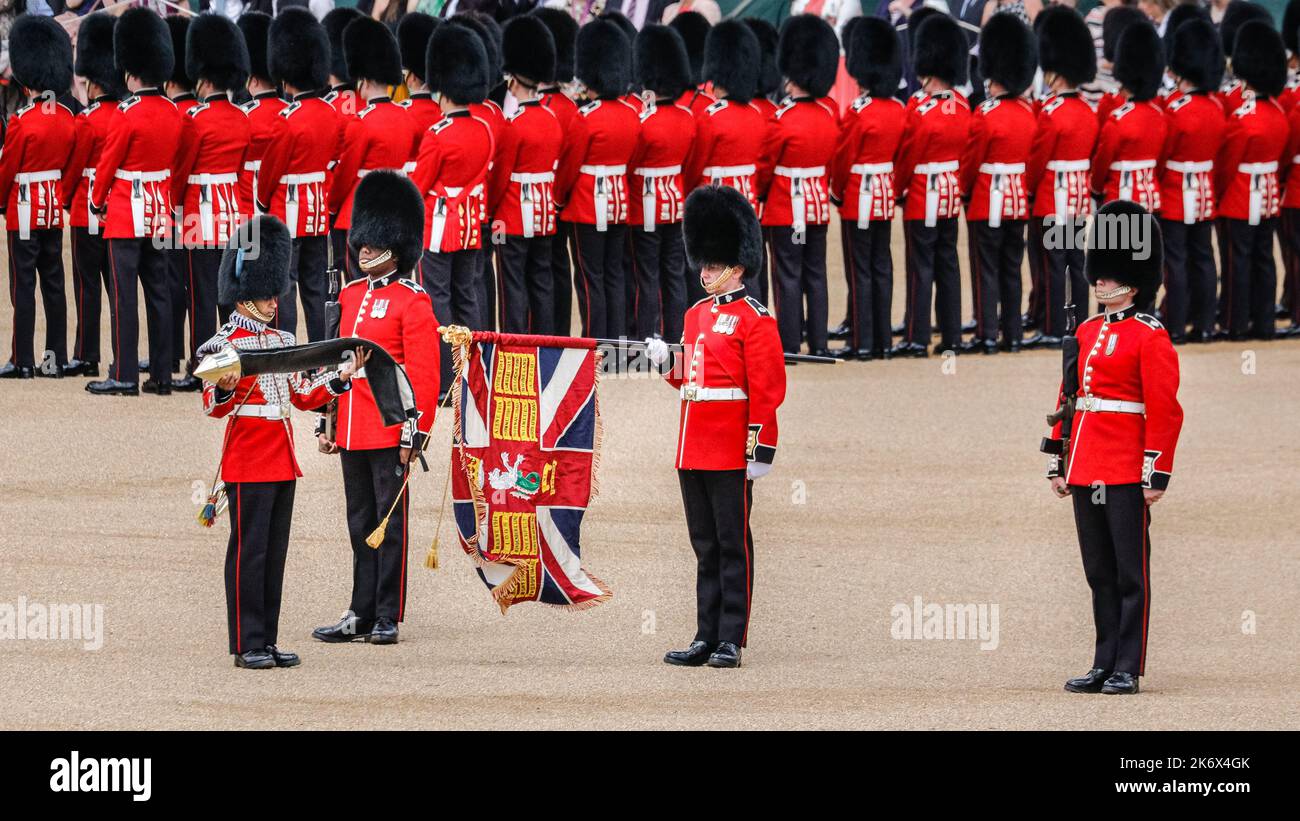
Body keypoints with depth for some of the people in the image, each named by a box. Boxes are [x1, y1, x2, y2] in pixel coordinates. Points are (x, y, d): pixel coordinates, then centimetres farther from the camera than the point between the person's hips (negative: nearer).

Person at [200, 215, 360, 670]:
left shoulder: (282, 341, 14)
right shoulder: (227, 344, -9)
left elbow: (303, 395, 21)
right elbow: (213, 406, -14)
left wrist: (341, 376, 12)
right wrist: (224, 389, -35)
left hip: (282, 461, 8)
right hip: (248, 463, -8)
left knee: (275, 551, 9)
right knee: (249, 551, -5)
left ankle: (268, 639, 14)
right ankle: (247, 644, -2)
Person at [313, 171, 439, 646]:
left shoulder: (412, 303, -7)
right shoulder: (350, 296, 13)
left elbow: (423, 374, -11)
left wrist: (414, 432, -16)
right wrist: (326, 423, 15)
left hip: (390, 433, -7)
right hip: (352, 430, 7)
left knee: (390, 524, -1)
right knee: (361, 526, 11)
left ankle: (388, 619, 4)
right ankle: (361, 616, 15)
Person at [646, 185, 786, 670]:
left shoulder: (753, 320, -8)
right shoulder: (696, 316, 15)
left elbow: (767, 390, -11)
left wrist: (761, 450, -16)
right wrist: (666, 364, 5)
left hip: (731, 453, -8)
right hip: (693, 449, 8)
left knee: (733, 545, -2)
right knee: (706, 548, 10)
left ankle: (732, 642, 0)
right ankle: (706, 638, 14)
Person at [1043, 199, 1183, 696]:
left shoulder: (1149, 336, -7)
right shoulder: (1086, 333, 14)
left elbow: (1165, 409, -11)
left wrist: (1157, 472, -16)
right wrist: (1058, 464, 15)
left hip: (1126, 473, -7)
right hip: (1085, 470, 7)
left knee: (1129, 574, -2)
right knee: (1100, 574, 10)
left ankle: (1128, 670, 0)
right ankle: (1105, 665, 15)